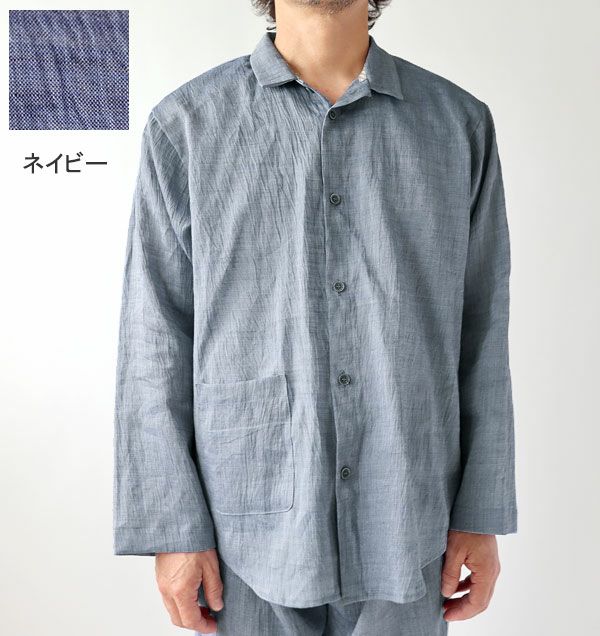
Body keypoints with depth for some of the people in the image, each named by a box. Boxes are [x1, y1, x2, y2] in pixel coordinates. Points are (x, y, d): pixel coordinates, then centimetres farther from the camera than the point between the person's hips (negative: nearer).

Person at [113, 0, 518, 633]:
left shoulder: (460, 123, 1)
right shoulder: (184, 124, -3)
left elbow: (480, 331, 3)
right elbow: (156, 338, -3)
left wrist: (482, 515, 2)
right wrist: (172, 529, -4)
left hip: (406, 533, 2)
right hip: (251, 533, -1)